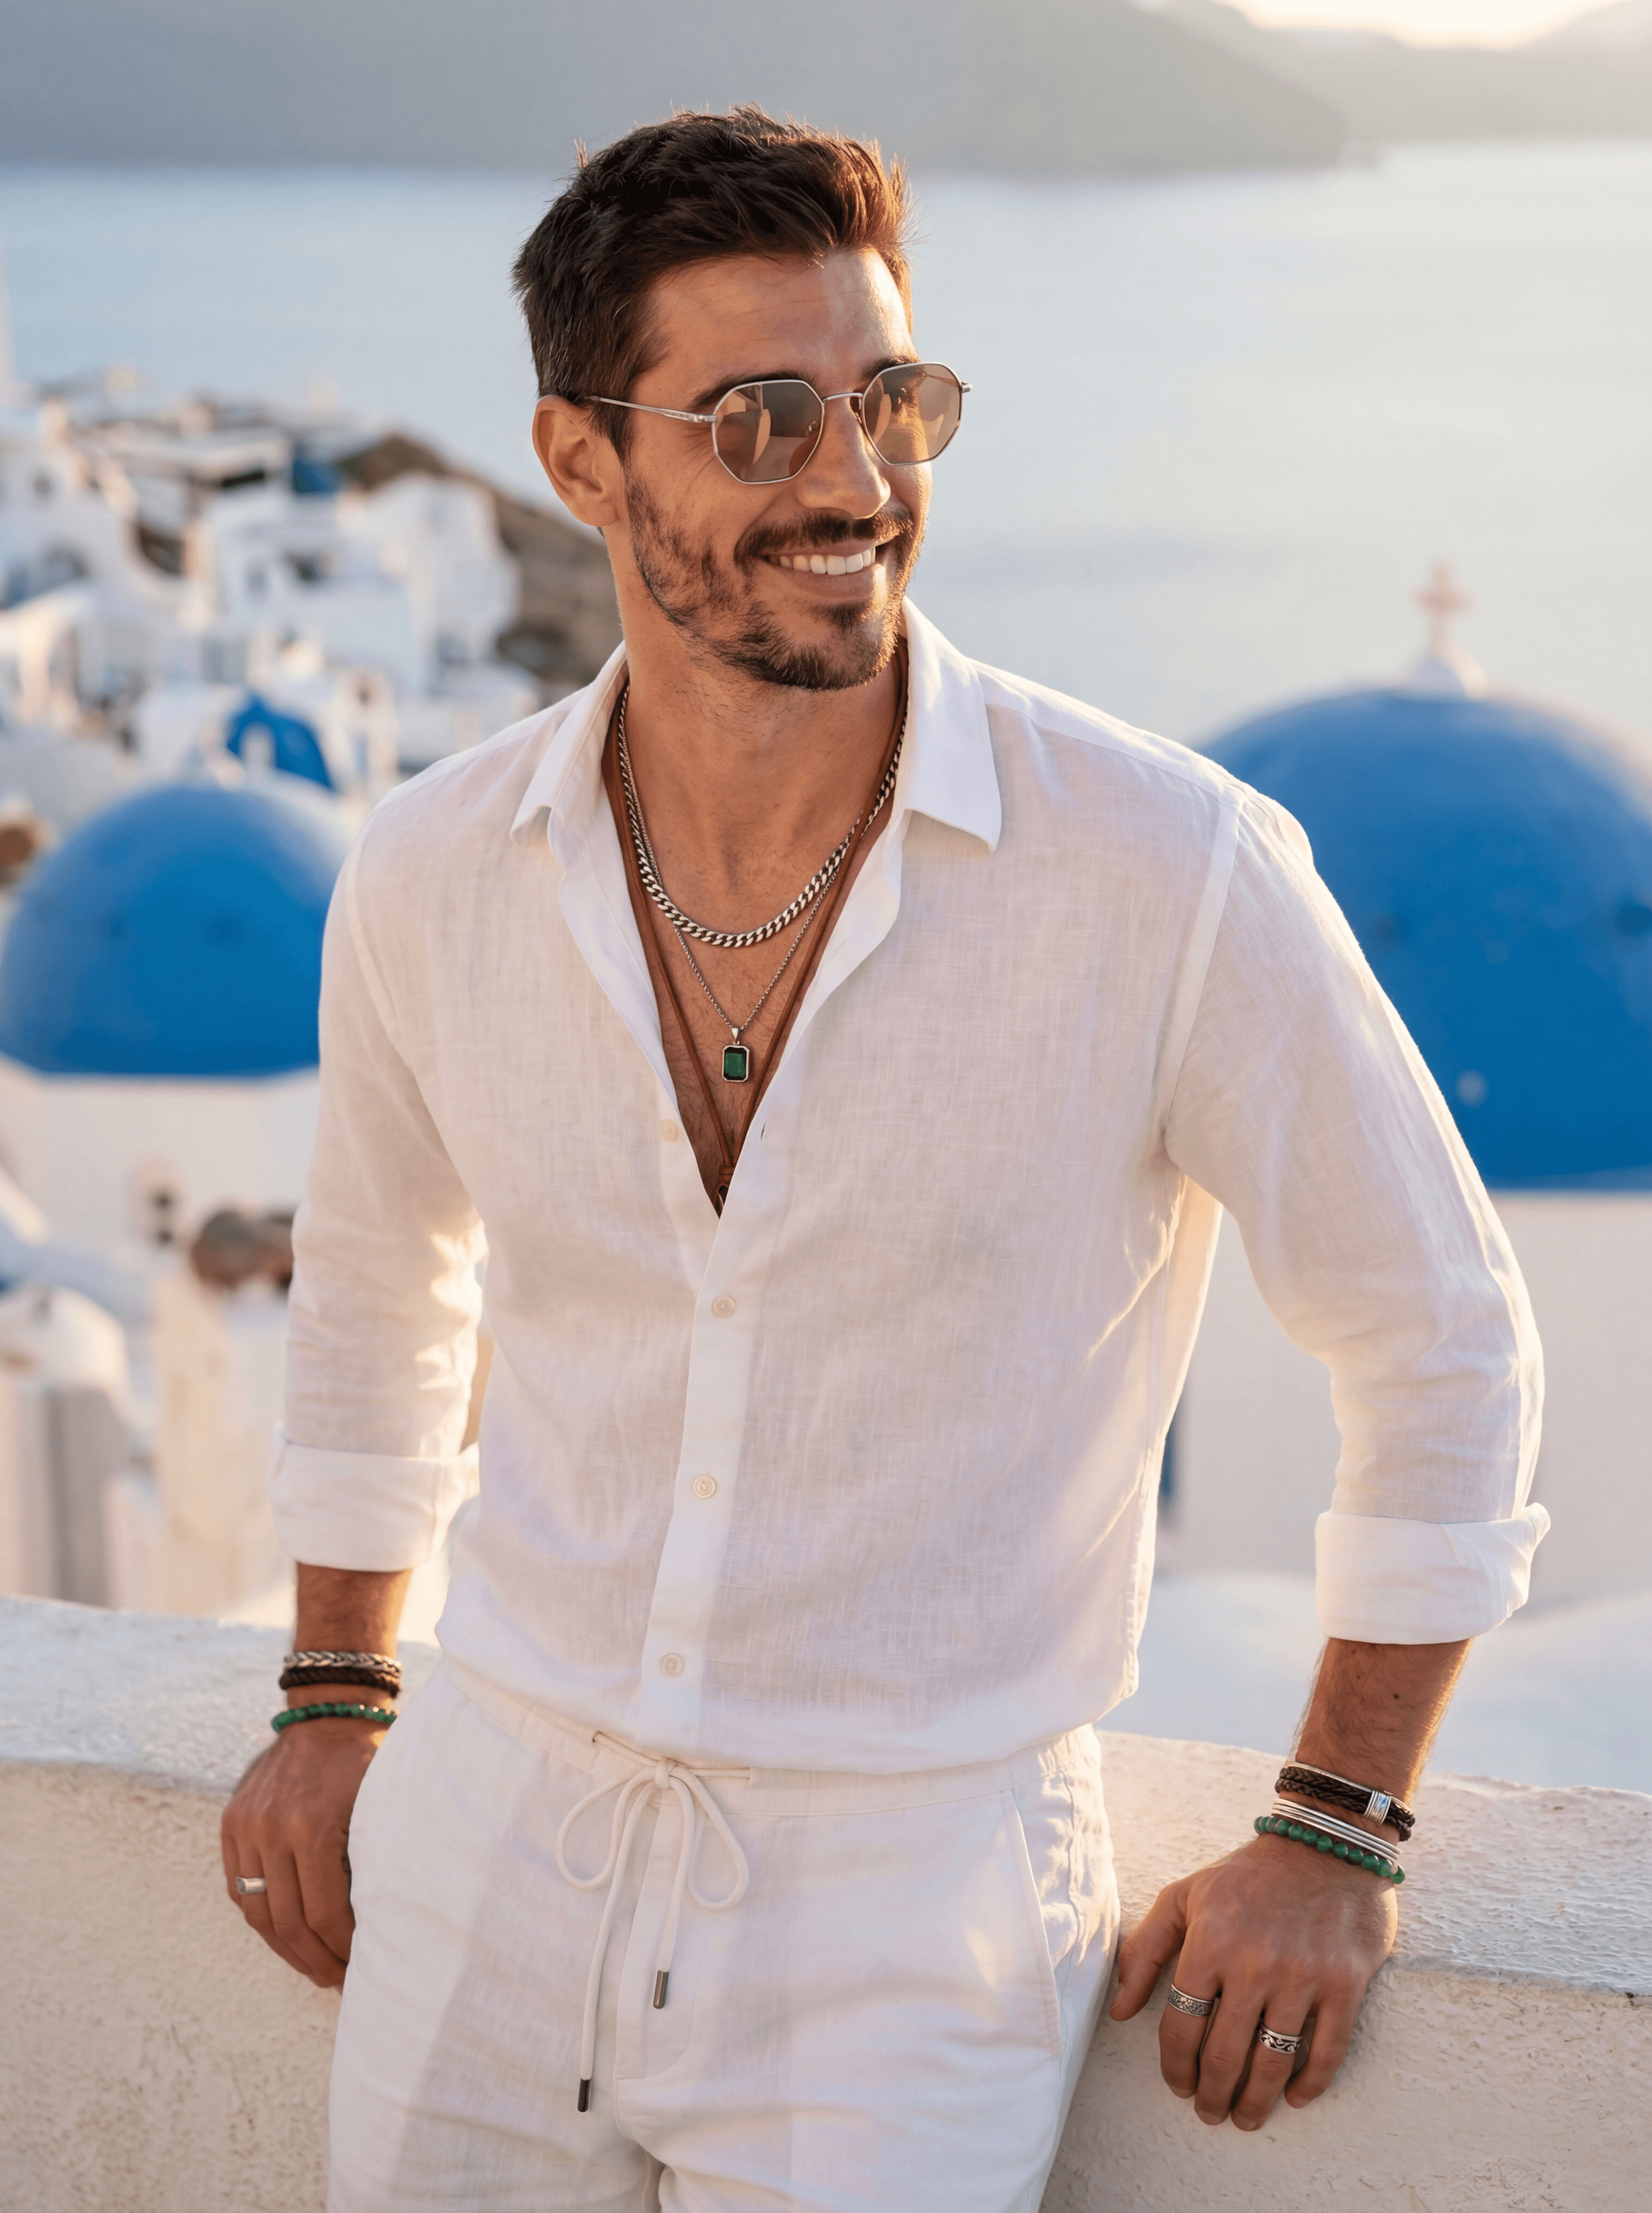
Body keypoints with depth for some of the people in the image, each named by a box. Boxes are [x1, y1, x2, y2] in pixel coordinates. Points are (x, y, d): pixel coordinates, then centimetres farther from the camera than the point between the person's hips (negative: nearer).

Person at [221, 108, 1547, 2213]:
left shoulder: (1172, 872, -16)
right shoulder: (434, 876, -4)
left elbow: (1441, 1338, -4)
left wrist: (1334, 1839, -3)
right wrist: (333, 1705, 17)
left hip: (911, 1902, -3)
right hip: (490, 1837, 3)